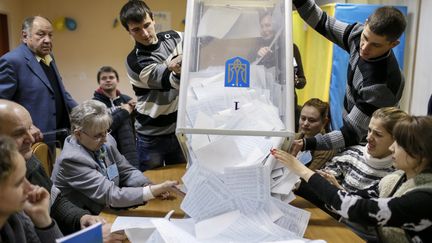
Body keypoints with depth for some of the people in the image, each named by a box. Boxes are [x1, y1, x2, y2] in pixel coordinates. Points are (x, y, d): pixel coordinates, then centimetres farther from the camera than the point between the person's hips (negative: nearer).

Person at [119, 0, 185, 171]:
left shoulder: (174, 38, -1)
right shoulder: (135, 61, -17)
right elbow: (172, 82, -28)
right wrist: (178, 72, -50)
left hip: (181, 129, 4)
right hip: (152, 137, -4)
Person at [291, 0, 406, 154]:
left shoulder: (381, 84, -37)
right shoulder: (358, 34, -17)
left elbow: (352, 134, -35)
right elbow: (323, 23, -3)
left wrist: (306, 144, -46)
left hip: (366, 142, -7)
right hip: (352, 120, 7)